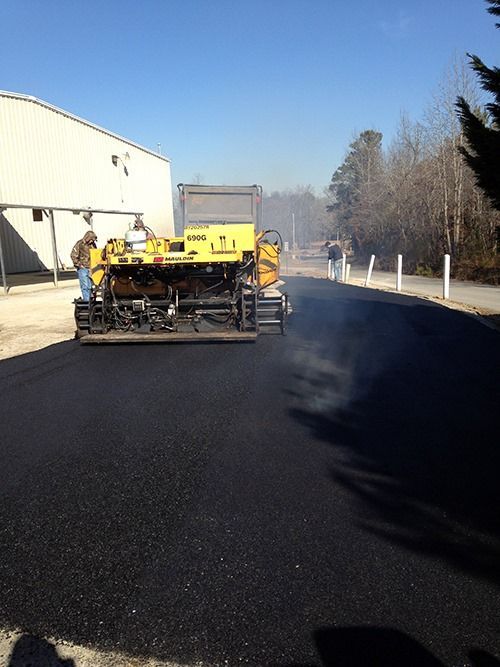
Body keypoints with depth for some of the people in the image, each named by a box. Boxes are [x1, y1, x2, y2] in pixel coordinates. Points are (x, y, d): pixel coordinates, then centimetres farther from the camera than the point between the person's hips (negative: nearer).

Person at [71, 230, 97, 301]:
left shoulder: (92, 244, 10)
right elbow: (73, 255, -8)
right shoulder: (79, 244, -7)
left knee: (89, 286, 7)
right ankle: (86, 301, -9)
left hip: (90, 268, 6)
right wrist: (79, 265, -9)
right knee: (85, 286, -10)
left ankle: (88, 300, 13)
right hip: (82, 268, -6)